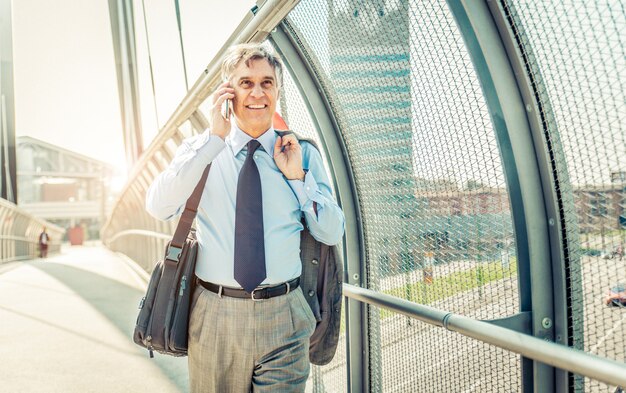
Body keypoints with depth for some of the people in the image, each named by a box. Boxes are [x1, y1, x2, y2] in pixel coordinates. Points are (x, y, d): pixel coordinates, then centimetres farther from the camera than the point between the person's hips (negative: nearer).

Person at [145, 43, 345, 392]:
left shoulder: (303, 153, 2)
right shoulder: (199, 150, 2)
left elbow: (332, 234, 0)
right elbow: (159, 207, -15)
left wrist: (297, 176, -11)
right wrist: (214, 138, -18)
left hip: (283, 316, 0)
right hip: (214, 313, 1)